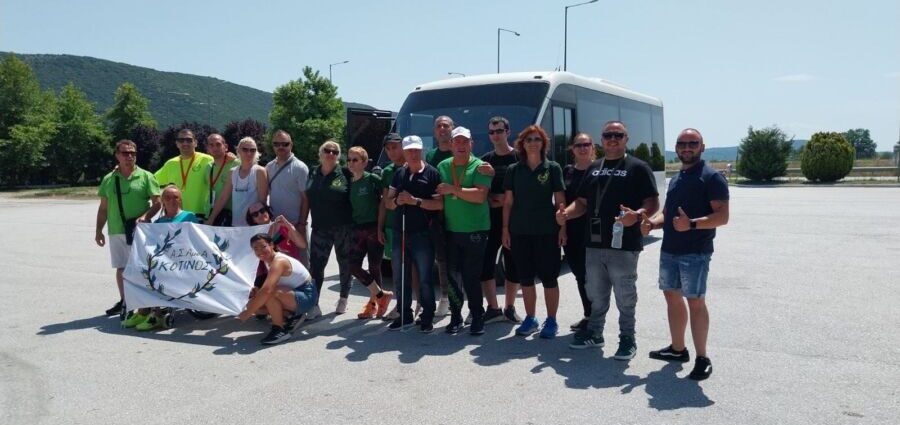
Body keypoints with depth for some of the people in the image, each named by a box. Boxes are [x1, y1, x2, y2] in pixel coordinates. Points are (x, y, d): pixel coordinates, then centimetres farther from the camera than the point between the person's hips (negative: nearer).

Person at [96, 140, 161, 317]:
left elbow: (157, 202, -4)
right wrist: (99, 230, 10)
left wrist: (145, 216, -20)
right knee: (121, 268, 12)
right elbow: (103, 208, 13)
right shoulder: (108, 179, 9)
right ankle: (124, 301, 24)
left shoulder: (145, 176, -1)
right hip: (116, 231, 4)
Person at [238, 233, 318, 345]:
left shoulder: (278, 262, -25)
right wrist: (257, 292, -12)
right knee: (254, 303, 0)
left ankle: (280, 330, -15)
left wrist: (248, 312, -31)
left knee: (269, 294, -35)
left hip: (306, 295, -9)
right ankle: (291, 315, 8)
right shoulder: (268, 260, 3)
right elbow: (269, 287, 11)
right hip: (293, 293, 9)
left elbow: (267, 290, -38)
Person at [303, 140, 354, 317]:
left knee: (344, 264, 10)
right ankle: (314, 304, -2)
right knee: (315, 264, -5)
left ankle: (343, 300, 26)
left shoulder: (345, 174, -4)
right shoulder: (313, 173, 8)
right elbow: (307, 200, 13)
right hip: (320, 228, 3)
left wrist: (355, 223, -7)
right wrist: (301, 223, 9)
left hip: (343, 227, -3)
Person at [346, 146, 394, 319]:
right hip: (358, 229, 6)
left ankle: (374, 302, 17)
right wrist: (350, 225, 7)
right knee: (353, 265, -4)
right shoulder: (350, 182, 9)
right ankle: (382, 295, 11)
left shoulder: (373, 180, -7)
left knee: (374, 267, 1)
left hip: (374, 228, -5)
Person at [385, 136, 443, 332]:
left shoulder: (431, 173, -4)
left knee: (424, 278, 0)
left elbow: (439, 204, -11)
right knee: (400, 277, 11)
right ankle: (405, 315, 23)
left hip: (422, 233, -5)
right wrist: (396, 201, -7)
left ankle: (427, 317, 11)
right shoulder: (398, 174, 13)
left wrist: (415, 201, -18)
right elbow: (388, 202, 15)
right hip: (399, 232, 6)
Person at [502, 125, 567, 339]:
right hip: (520, 231, 2)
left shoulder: (552, 168, 2)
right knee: (525, 277, 8)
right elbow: (508, 201, 7)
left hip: (547, 231, -2)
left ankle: (551, 321, 12)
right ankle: (530, 319, 20)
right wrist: (505, 229, 2)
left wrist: (562, 227, -7)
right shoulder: (514, 170, 7)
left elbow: (560, 201, 0)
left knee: (549, 277, 1)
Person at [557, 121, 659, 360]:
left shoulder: (637, 167, -3)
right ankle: (594, 333, 31)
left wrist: (636, 215, -29)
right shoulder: (593, 169, 15)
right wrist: (566, 213, -3)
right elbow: (582, 202, 17)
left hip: (624, 245, -6)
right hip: (594, 244, 6)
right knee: (596, 294, 17)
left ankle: (627, 340, 17)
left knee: (625, 296, 4)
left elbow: (653, 203, -9)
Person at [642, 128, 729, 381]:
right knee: (672, 297, 14)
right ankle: (678, 349, 27)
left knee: (695, 302, -6)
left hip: (696, 253, -8)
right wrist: (652, 222, 2)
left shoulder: (711, 177, -8)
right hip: (669, 250, 8)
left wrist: (692, 224, -29)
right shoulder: (675, 179, 17)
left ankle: (702, 358, 4)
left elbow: (722, 216, -15)